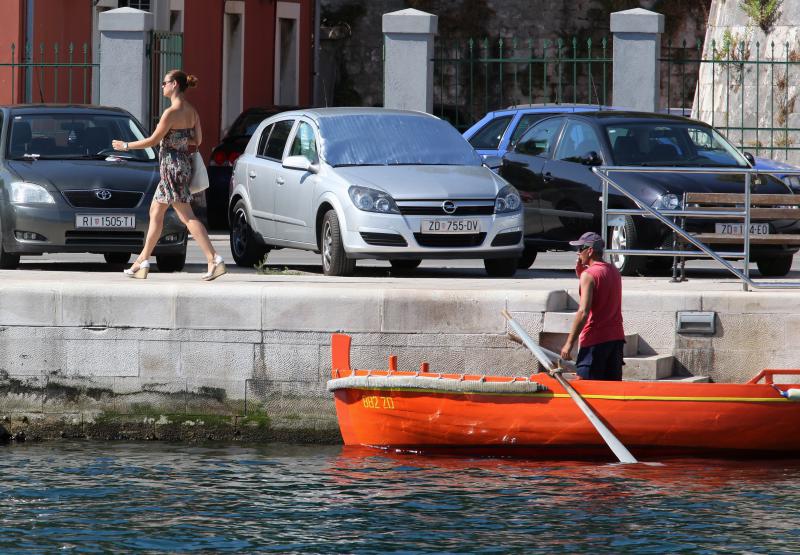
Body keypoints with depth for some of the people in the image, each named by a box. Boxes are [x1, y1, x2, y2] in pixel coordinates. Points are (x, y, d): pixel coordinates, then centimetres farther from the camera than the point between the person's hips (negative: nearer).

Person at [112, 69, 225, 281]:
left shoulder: (172, 113, -17)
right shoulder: (191, 111, 8)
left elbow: (153, 140, -13)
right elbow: (197, 140, 11)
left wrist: (125, 146, -2)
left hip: (172, 166, -9)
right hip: (183, 164, 9)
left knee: (187, 216, -8)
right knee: (155, 212, 13)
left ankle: (214, 260, -12)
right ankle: (143, 261, 16)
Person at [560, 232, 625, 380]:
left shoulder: (588, 274, -13)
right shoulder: (614, 271, 11)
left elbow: (583, 312, -20)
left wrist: (569, 343, -17)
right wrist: (581, 272, 10)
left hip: (595, 340, -8)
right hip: (616, 338, 8)